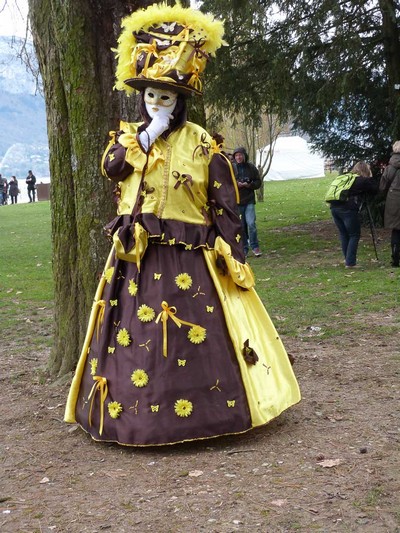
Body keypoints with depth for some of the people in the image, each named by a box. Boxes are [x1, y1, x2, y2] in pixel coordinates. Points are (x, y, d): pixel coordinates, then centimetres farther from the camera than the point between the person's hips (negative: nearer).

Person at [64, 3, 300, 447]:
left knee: (194, 337, 0)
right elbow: (110, 166, -12)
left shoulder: (202, 144, -2)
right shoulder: (127, 136, 10)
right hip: (135, 257, 4)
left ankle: (197, 408, 14)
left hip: (188, 258, -3)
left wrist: (234, 260, -9)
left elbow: (225, 207, -3)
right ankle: (135, 408, 21)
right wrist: (146, 136, -14)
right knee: (134, 334, 8)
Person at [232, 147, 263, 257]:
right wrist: (236, 184, -14)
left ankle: (255, 246, 4)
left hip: (249, 200, 0)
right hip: (236, 201, 1)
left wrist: (249, 185, -11)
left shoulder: (251, 167, 2)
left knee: (251, 223, -11)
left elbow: (258, 182, 7)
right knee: (241, 226, 5)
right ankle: (244, 248, 16)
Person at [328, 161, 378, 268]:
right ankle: (350, 262, -1)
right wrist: (371, 177, 18)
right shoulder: (363, 180, 2)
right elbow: (375, 190, 11)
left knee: (343, 234, 18)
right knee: (354, 235, 4)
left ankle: (347, 259, 26)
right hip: (348, 210, -6)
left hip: (334, 207, 7)